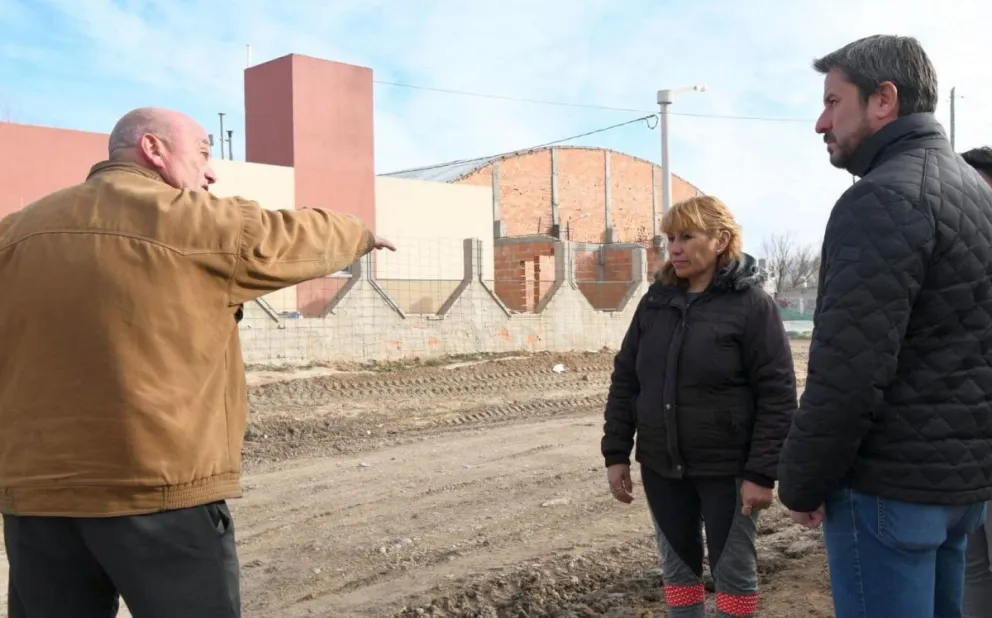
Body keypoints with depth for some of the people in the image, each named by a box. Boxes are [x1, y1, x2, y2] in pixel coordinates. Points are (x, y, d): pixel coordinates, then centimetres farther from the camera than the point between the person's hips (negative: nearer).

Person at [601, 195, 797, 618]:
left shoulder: (751, 303, -10)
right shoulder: (655, 301, 5)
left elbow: (777, 395, -13)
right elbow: (624, 381, 8)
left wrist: (762, 472, -16)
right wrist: (616, 453, 3)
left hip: (726, 469, -5)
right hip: (661, 468, 5)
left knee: (734, 571, 9)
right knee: (677, 566, 16)